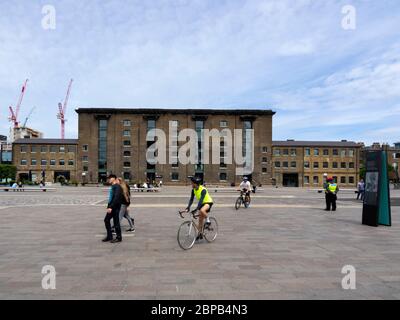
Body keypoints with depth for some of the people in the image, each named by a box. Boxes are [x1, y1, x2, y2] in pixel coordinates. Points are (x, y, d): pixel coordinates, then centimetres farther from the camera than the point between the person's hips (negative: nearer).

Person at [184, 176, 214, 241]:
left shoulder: (203, 190, -29)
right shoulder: (193, 190, -8)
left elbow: (201, 200, -36)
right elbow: (191, 199, -8)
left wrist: (196, 209, -42)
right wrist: (188, 207, -21)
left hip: (208, 202, -7)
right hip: (202, 203, 7)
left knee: (202, 210, -38)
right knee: (200, 219, 7)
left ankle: (208, 221, -11)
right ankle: (200, 234, 19)